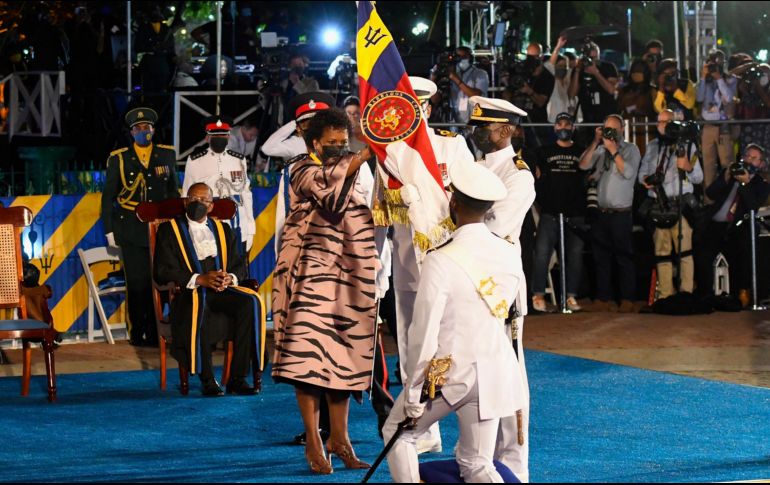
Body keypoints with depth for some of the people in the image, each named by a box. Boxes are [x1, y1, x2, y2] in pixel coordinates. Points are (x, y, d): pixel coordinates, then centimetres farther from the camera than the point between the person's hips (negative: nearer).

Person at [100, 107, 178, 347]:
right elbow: (108, 197, 6)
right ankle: (136, 334, 8)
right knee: (137, 283, -3)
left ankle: (154, 333, 9)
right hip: (131, 231, -2)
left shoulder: (167, 155, 8)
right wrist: (109, 230, 2)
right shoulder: (119, 159, 3)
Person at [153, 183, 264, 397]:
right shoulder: (169, 230, 10)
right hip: (188, 292, -4)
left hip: (221, 291, 4)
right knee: (198, 307, -40)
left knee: (251, 302, -27)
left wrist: (230, 278, -9)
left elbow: (239, 265, 17)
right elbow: (162, 271, -3)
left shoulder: (224, 230, 23)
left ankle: (237, 378, -25)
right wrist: (199, 279, -16)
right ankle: (206, 379, -33)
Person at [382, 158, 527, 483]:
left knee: (397, 433, 20)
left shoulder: (441, 261, -19)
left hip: (448, 372, -5)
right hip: (495, 373, 5)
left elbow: (423, 335, -16)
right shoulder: (509, 255, -2)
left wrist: (413, 398, -8)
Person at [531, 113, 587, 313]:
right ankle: (538, 294, -6)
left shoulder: (581, 152, 12)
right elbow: (537, 178, 15)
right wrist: (541, 202, 4)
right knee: (542, 252, -10)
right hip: (550, 212, -1)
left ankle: (571, 296, 5)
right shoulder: (544, 152, 13)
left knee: (575, 254, 0)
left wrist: (589, 205, 5)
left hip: (575, 213, 1)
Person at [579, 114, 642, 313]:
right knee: (601, 257, 4)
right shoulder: (600, 150, 14)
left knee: (624, 257, -3)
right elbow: (583, 165, 1)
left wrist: (613, 150, -11)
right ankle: (603, 298, 8)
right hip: (601, 212, 4)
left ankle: (627, 300, 0)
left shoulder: (631, 149, 2)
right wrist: (596, 142, -4)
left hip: (621, 214, -4)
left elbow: (628, 172, -13)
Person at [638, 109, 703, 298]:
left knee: (684, 249, -13)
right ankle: (665, 295, 5)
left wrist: (688, 167, -14)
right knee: (662, 252, 3)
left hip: (681, 204, -4)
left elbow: (699, 178, 6)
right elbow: (642, 172, 20)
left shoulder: (687, 145, 9)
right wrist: (645, 180, -3)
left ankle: (686, 292, -16)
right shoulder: (651, 146, 19)